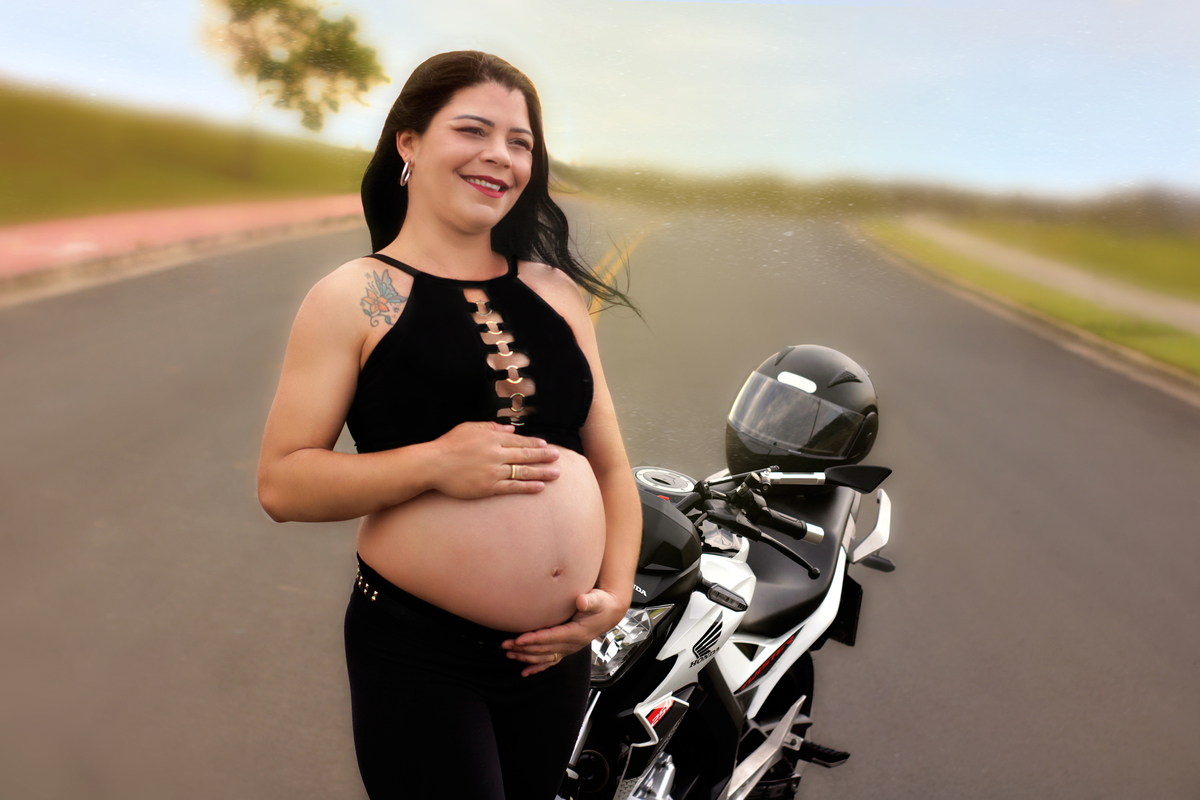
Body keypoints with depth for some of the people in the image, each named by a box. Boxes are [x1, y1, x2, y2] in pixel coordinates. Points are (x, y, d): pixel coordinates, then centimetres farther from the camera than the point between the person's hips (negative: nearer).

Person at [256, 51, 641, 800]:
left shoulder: (554, 290, 6)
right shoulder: (353, 298, -7)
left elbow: (610, 464, 9)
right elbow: (281, 483, -12)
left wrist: (616, 591, -4)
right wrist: (434, 463, -23)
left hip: (555, 650, 5)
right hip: (417, 655, -4)